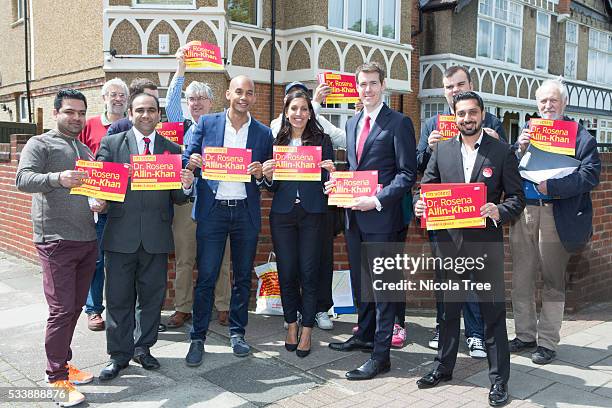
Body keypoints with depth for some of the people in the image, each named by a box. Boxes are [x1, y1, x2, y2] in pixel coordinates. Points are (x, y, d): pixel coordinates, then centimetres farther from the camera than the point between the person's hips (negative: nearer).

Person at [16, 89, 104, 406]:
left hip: (87, 239, 6)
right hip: (56, 240, -6)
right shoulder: (39, 144, 0)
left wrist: (98, 203, 4)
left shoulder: (86, 150, 19)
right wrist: (58, 178, -31)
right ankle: (57, 379, 7)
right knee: (61, 309, -5)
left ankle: (62, 363, 27)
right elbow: (23, 180, -14)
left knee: (75, 306, 11)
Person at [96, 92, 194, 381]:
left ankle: (143, 347, 28)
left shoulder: (172, 150, 9)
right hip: (120, 233, -1)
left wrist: (186, 186, -15)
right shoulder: (111, 143, 5)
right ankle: (119, 354, 20)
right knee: (119, 297, 6)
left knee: (152, 295, 11)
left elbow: (177, 199, 6)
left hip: (156, 235, 2)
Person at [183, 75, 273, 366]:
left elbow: (268, 177, 11)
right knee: (205, 277, -1)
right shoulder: (207, 123, 5)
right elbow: (187, 159, 5)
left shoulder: (263, 133, 8)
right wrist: (191, 163, -17)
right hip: (212, 209, -2)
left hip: (246, 211, 2)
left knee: (243, 276, 10)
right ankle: (198, 338, 11)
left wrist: (260, 174, -11)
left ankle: (237, 332, 25)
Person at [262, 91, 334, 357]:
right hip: (282, 213, 2)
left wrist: (330, 172, -18)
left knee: (309, 273, 2)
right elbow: (272, 186, 11)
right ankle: (291, 325, 24)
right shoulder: (276, 141, 9)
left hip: (312, 213, -2)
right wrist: (267, 176, -10)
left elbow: (329, 181, 4)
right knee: (286, 272, 7)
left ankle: (306, 331, 14)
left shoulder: (322, 140, 5)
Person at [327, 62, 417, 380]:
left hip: (381, 217, -7)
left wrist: (377, 200, -20)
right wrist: (339, 183, 3)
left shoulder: (398, 123, -7)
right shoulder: (352, 123, 15)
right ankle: (365, 335, 36)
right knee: (360, 280, 18)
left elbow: (408, 173, -12)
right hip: (355, 215, 7)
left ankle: (380, 355, 9)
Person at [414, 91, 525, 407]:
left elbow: (517, 197, -1)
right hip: (449, 241, 3)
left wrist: (500, 211, -21)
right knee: (448, 307, 16)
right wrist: (420, 205, -11)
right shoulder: (442, 149, 6)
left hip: (486, 242, -3)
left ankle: (499, 378, 19)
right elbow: (427, 188, 10)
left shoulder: (502, 152, -1)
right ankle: (443, 367, 32)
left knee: (493, 310, 4)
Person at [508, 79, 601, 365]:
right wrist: (520, 150, -10)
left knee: (553, 282, 6)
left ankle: (547, 342, 18)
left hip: (557, 217, -4)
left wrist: (552, 186, -20)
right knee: (521, 280, 10)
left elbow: (590, 175, -11)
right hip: (524, 214, 4)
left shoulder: (581, 136, -1)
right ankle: (525, 335, 26)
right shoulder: (527, 132, 12)